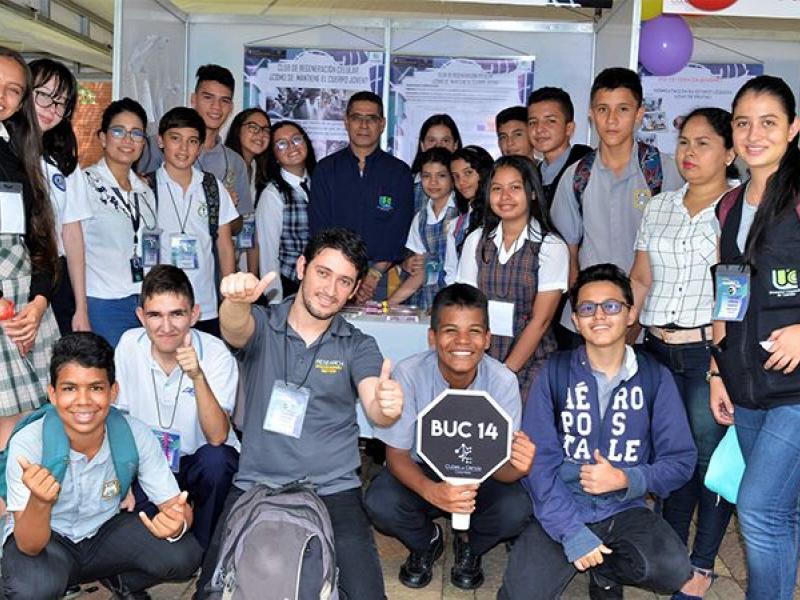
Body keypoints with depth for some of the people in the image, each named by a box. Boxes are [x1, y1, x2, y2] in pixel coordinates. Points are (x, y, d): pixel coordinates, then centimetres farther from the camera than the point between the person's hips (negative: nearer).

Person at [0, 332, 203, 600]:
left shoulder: (136, 435, -21)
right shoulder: (27, 444, -27)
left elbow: (176, 505, -16)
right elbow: (30, 546, -27)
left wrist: (177, 523, -42)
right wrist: (40, 502, -50)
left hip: (105, 528, 3)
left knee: (184, 555, -21)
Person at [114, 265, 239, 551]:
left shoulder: (216, 354, -19)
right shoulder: (129, 345, -11)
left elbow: (217, 437, -28)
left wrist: (197, 376, -42)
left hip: (201, 461, -2)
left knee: (215, 459, -34)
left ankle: (201, 551, -9)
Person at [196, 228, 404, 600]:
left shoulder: (359, 347, 4)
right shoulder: (261, 325, 3)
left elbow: (374, 408, -12)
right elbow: (235, 329, -20)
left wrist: (387, 406, -37)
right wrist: (238, 300, -44)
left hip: (333, 492, 0)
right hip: (254, 486, 0)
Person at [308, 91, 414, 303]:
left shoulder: (399, 172, 7)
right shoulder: (326, 168, 9)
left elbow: (399, 230, -1)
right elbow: (319, 227, 1)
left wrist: (375, 274, -14)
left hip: (382, 273, 0)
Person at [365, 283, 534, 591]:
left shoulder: (502, 381, -21)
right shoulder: (408, 374, -24)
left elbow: (500, 466, -19)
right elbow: (397, 455, -19)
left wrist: (516, 466, -46)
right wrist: (432, 491, -41)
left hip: (478, 478, 0)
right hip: (421, 472, 0)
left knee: (516, 510, -29)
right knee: (379, 502, -29)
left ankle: (470, 545, 9)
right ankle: (427, 541, 8)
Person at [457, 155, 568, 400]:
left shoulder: (551, 247, -4)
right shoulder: (476, 241, 8)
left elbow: (540, 320, -8)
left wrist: (507, 371, -11)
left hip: (530, 361, -2)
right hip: (481, 359, 3)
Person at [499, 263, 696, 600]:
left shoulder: (655, 378, -1)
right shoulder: (556, 372, -4)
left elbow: (681, 460, 0)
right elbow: (538, 459, -8)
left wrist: (627, 480, -18)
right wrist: (572, 533, -17)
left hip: (624, 509, 2)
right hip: (562, 509, -1)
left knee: (673, 571, -26)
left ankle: (605, 571, 6)